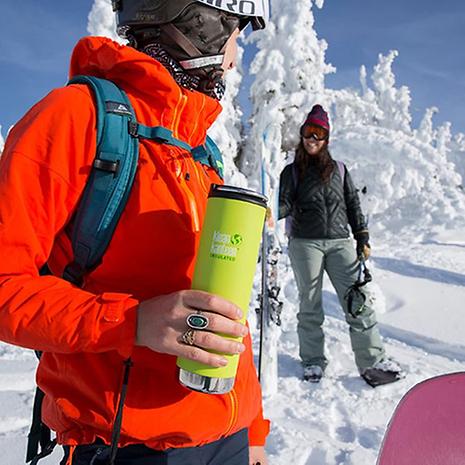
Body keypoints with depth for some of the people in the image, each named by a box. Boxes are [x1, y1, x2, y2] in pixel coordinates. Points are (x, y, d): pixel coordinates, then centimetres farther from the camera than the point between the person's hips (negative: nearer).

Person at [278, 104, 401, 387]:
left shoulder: (339, 169, 15)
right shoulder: (292, 172, 10)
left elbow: (353, 205, 15)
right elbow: (286, 204, -1)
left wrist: (363, 239, 10)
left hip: (340, 242, 1)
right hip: (305, 244, -1)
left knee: (358, 302, -6)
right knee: (310, 305, 5)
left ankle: (373, 361, 0)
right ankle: (314, 361, 17)